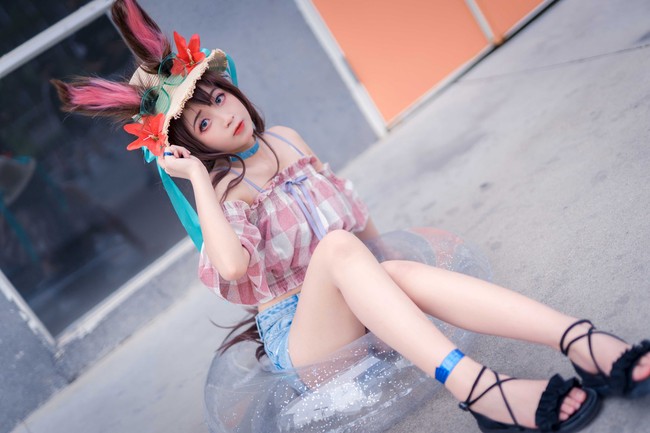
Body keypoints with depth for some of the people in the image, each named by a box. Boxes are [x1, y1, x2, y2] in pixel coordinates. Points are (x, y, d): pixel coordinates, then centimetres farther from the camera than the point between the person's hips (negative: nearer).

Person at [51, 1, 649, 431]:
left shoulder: (285, 140, 8)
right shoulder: (222, 190, -9)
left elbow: (351, 207, 20)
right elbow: (231, 264, -30)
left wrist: (384, 253, 21)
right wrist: (199, 177, -21)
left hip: (352, 303, 5)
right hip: (296, 331, -4)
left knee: (401, 271, -32)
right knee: (339, 246, -36)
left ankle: (589, 345, -47)